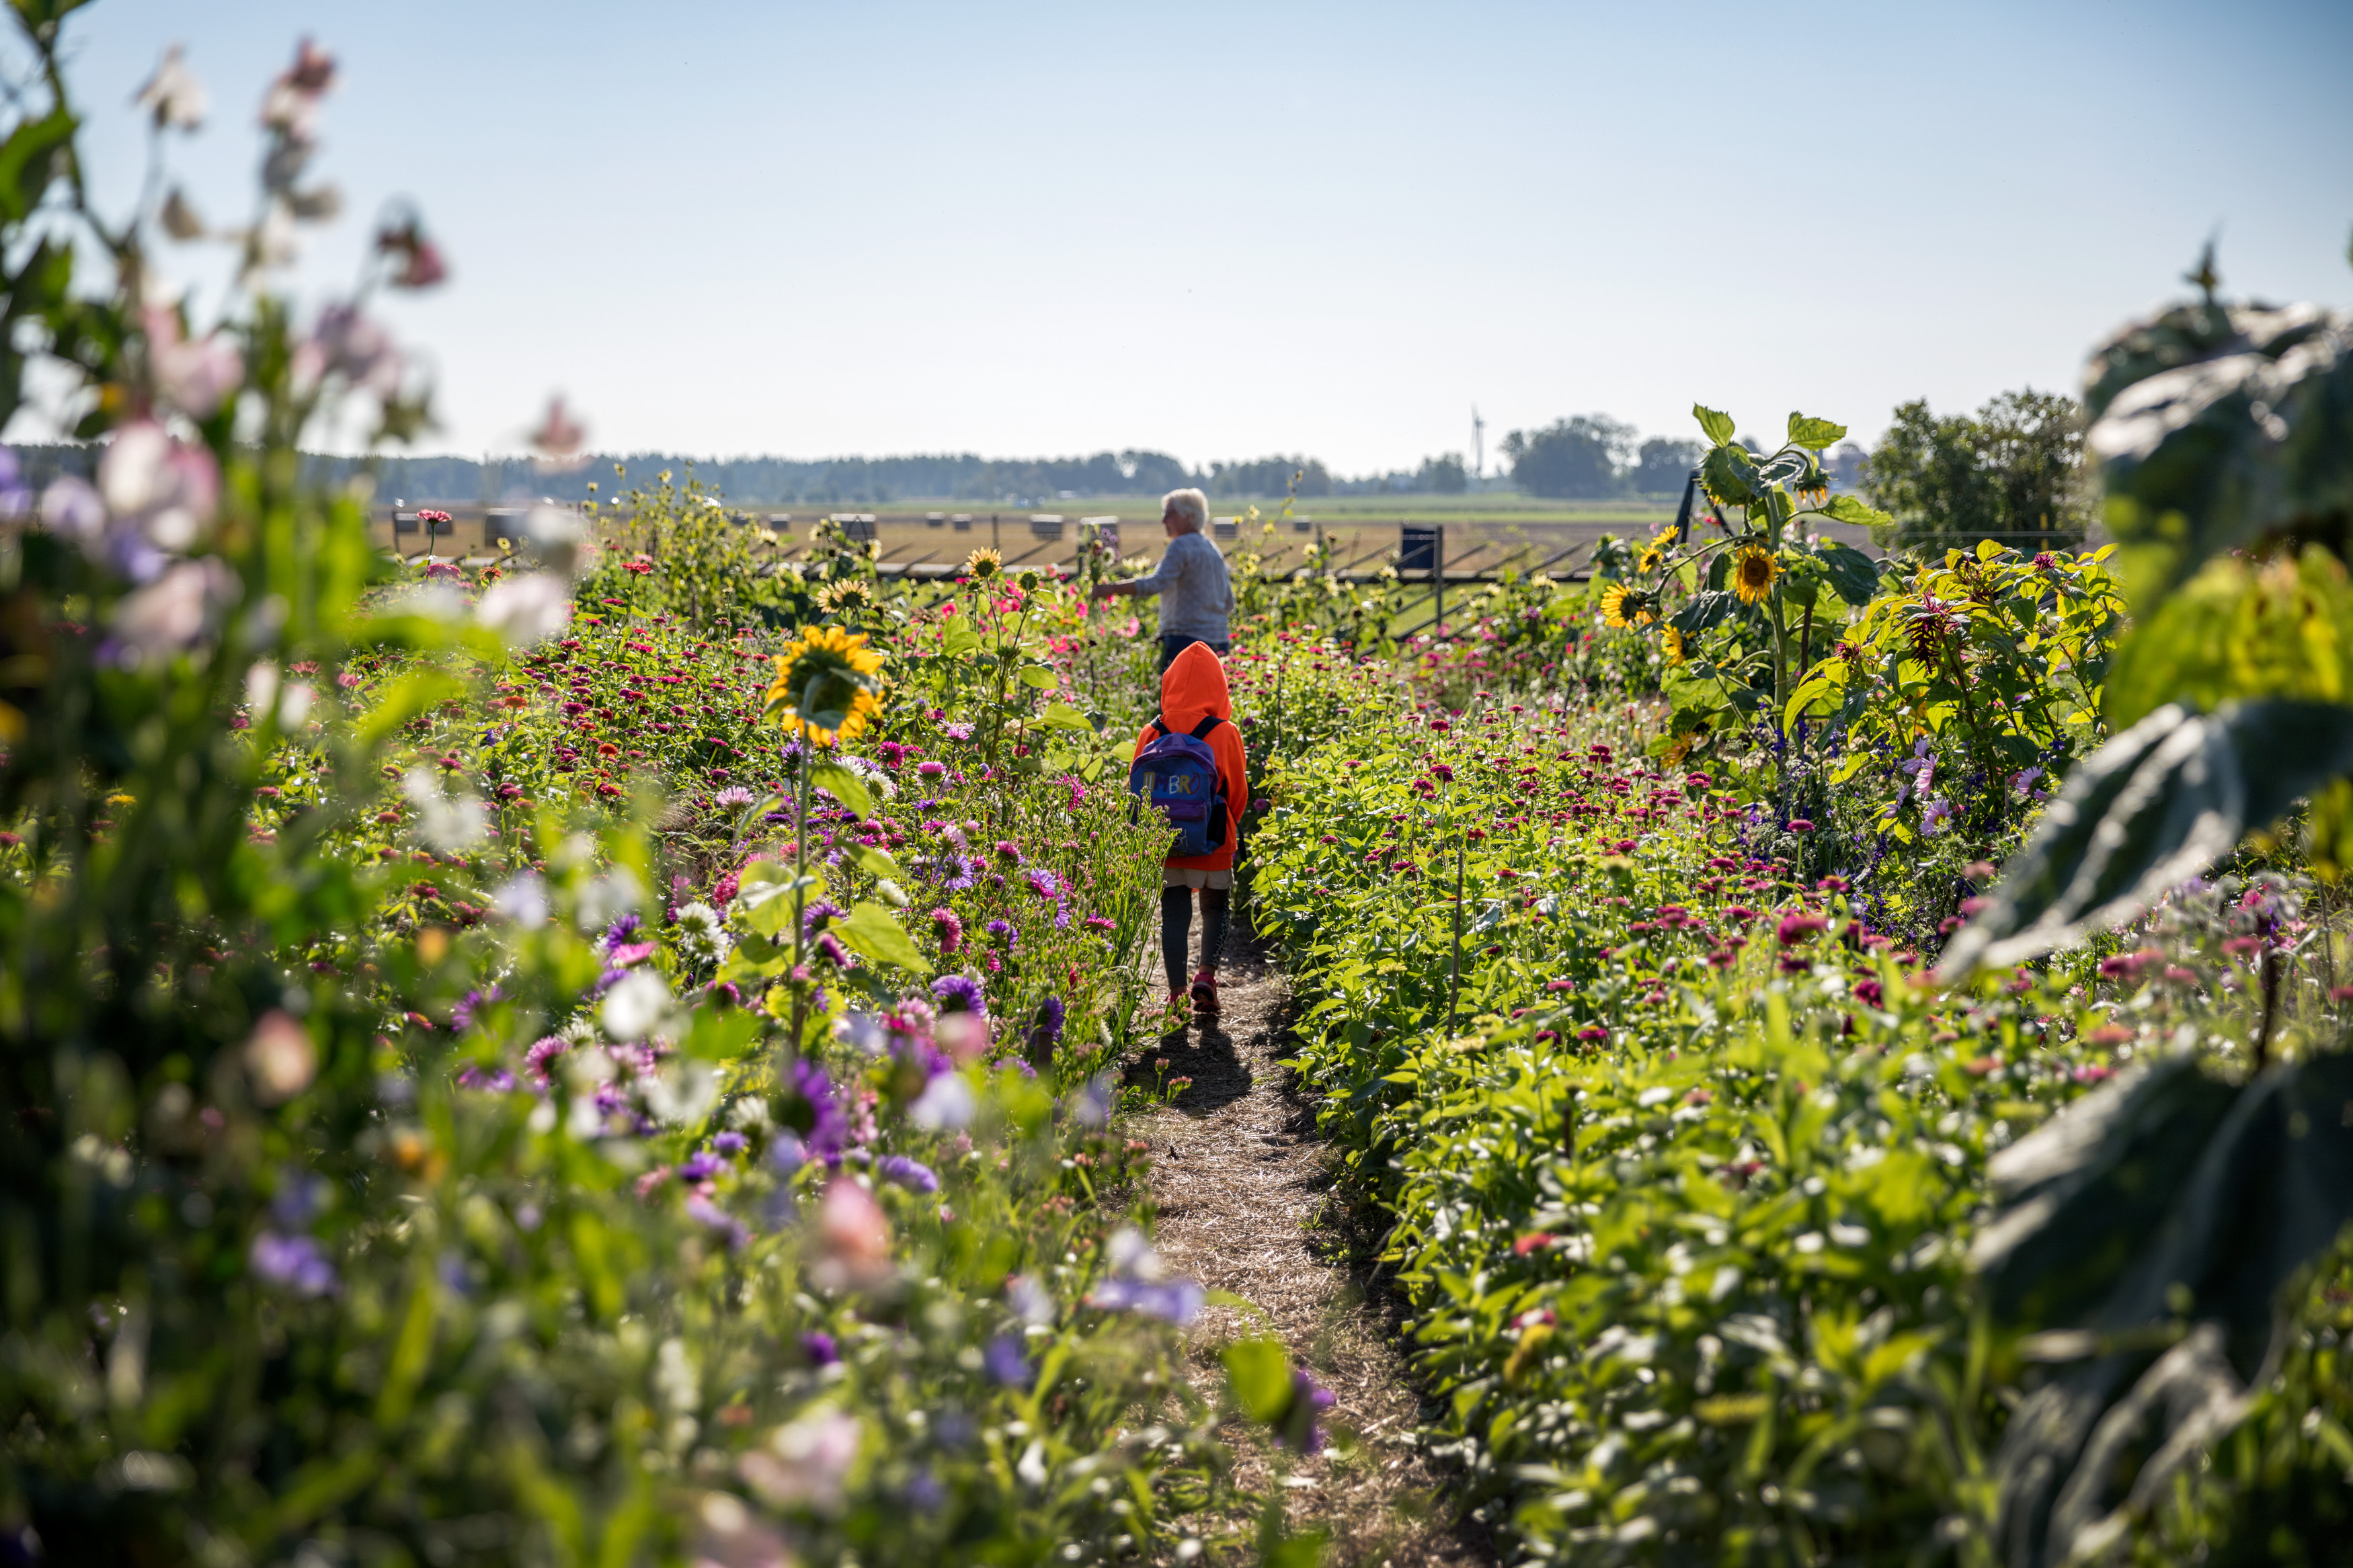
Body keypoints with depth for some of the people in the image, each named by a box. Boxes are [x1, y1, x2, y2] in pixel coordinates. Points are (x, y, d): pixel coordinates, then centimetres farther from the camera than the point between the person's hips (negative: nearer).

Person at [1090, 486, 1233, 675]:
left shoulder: (1181, 546, -9)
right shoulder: (1213, 550, 18)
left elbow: (1156, 583, -24)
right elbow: (1228, 604, 22)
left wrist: (1111, 589, -25)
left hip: (1187, 639, -9)